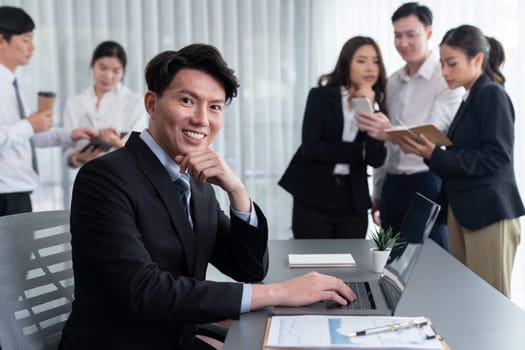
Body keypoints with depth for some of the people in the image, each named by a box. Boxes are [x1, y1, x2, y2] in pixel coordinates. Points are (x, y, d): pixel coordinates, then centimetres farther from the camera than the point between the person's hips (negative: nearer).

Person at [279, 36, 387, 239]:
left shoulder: (376, 106, 5)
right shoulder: (321, 96, -3)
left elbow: (377, 158, -8)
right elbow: (310, 147, -14)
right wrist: (360, 152, -12)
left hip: (353, 201, 3)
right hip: (313, 198, -3)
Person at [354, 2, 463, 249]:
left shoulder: (446, 78, -7)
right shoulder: (392, 82, 12)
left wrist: (391, 132, -37)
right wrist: (378, 194, 15)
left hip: (426, 184, -6)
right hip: (392, 185, 6)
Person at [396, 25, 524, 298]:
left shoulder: (492, 94, -10)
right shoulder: (471, 98, 14)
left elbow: (496, 158, -18)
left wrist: (436, 156, -19)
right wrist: (428, 152, -1)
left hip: (489, 213, -8)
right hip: (463, 211, 8)